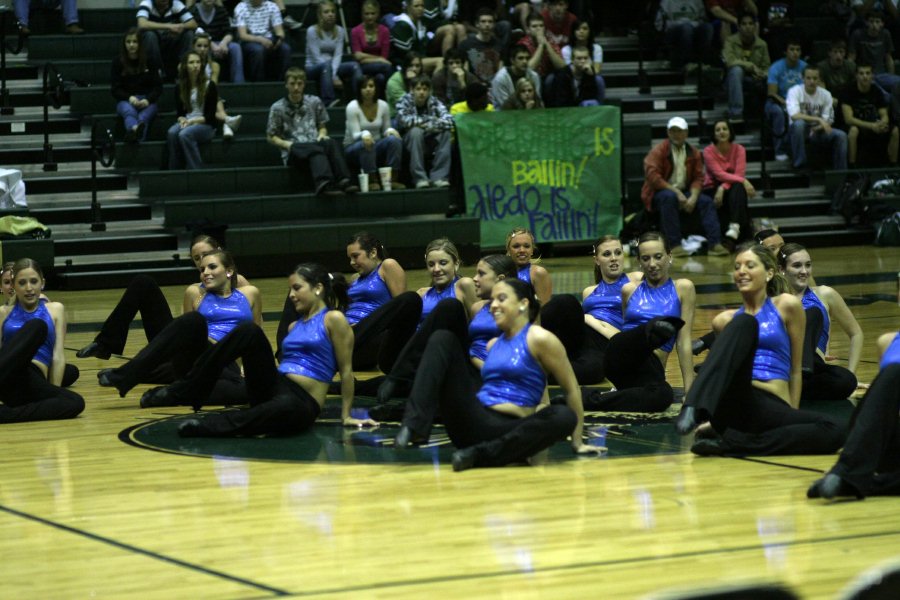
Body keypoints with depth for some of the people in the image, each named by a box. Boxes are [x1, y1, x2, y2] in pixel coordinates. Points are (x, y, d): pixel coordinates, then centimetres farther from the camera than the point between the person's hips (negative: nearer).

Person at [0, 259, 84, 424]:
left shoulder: (55, 310, 20)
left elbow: (58, 356, 10)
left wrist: (55, 393, -2)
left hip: (34, 383, 1)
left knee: (76, 402, -32)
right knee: (36, 326, -28)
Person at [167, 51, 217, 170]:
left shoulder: (209, 86, -1)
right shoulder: (180, 87, 11)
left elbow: (210, 116, -4)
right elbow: (179, 112, 13)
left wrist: (192, 121, -16)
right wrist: (182, 120, -10)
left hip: (205, 125, -3)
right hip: (186, 123, 4)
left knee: (184, 134, -35)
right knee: (172, 133, -31)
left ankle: (195, 170, -33)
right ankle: (174, 171, -30)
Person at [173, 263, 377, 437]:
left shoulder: (333, 319, 2)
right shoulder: (295, 326, 23)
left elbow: (346, 370, 0)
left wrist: (346, 416, -2)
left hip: (301, 403, -6)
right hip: (273, 387, 6)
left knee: (287, 407, -47)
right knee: (249, 331, -17)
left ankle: (210, 426, -40)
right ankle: (188, 391, -19)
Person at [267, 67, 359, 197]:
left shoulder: (315, 102, 15)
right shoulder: (278, 108, 6)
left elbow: (322, 126, 23)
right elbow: (271, 137, 9)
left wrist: (321, 135, -1)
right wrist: (286, 144, -9)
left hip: (315, 145, 3)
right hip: (293, 152, -3)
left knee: (331, 143, -32)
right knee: (316, 148, -37)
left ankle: (343, 180, -52)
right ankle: (324, 184, -63)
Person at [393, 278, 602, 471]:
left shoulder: (539, 339, 0)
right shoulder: (493, 345, 20)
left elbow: (571, 388, 0)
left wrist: (577, 442, 0)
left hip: (509, 432, -5)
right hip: (472, 421, 5)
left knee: (564, 416, -35)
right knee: (442, 339, -5)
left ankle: (481, 454, -34)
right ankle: (416, 426, -26)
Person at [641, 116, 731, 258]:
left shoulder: (693, 153, 9)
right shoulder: (659, 151, -5)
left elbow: (698, 178, 7)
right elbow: (652, 176, -16)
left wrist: (693, 197, -14)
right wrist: (676, 192, -21)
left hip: (683, 193, 5)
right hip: (659, 192, -5)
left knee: (707, 201, -16)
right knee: (669, 197, -37)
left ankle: (715, 244, -23)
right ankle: (675, 245, -40)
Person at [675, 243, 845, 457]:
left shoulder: (787, 306, 11)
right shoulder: (725, 321, 18)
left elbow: (795, 369, 13)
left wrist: (792, 416, 12)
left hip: (773, 409, 0)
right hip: (731, 405, 0)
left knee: (833, 432, -30)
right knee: (744, 323, -23)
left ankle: (733, 442, -28)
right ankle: (694, 410, -44)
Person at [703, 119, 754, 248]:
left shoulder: (739, 150, -1)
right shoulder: (709, 151, -7)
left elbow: (739, 173, -13)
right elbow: (719, 174, -19)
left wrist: (723, 188, -29)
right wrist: (743, 181, -31)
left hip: (732, 188, 2)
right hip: (712, 188, -2)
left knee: (738, 188, -34)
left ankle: (735, 229, -52)